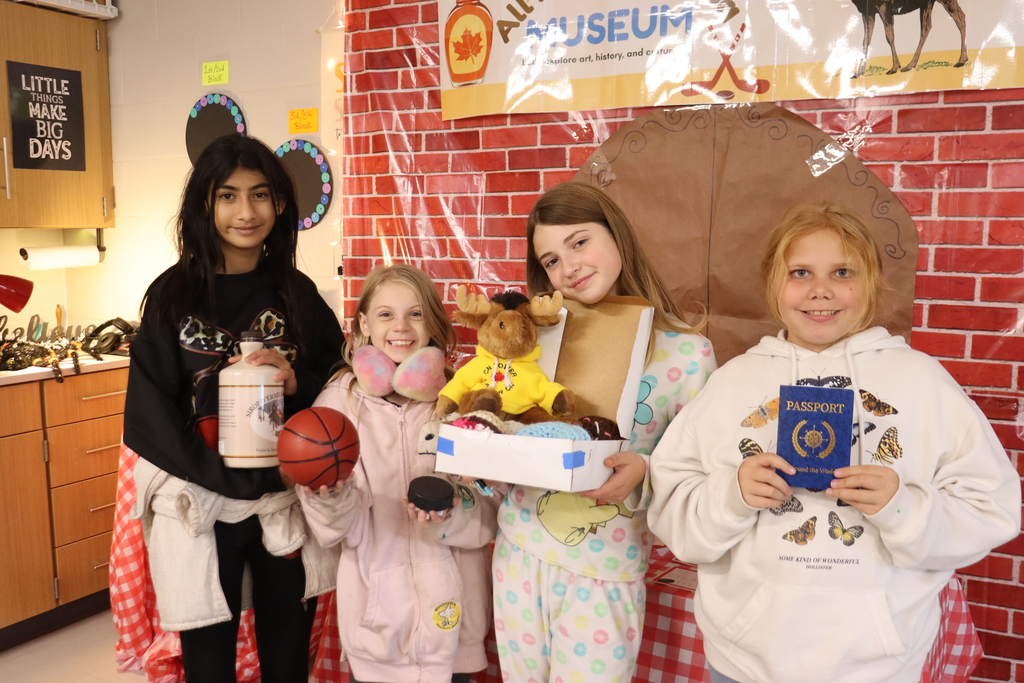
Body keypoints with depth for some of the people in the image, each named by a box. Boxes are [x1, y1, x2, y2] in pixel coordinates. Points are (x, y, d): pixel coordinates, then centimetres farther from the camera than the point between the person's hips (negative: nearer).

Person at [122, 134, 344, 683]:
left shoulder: (297, 294, 3)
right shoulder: (174, 295, -3)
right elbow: (151, 415, -6)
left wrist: (298, 385, -13)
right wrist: (237, 483, -14)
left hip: (287, 503, 2)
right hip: (199, 506, -1)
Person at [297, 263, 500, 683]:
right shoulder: (339, 400, -5)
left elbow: (490, 511, -3)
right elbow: (342, 529, -6)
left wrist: (452, 510, -22)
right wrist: (331, 496, -25)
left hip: (450, 607, 1)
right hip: (377, 607, 0)